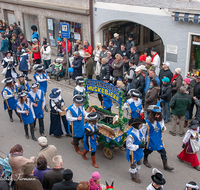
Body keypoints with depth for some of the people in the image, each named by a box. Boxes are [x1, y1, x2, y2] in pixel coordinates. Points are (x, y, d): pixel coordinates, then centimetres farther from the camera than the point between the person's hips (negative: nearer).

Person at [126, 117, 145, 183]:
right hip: (133, 152, -8)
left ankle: (135, 171, 55)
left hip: (138, 151, 8)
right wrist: (138, 146, -30)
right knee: (133, 164, 15)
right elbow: (129, 145, -30)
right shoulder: (130, 134, -35)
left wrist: (142, 140, -5)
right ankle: (134, 177, 37)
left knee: (139, 162, 28)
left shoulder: (138, 130, -7)